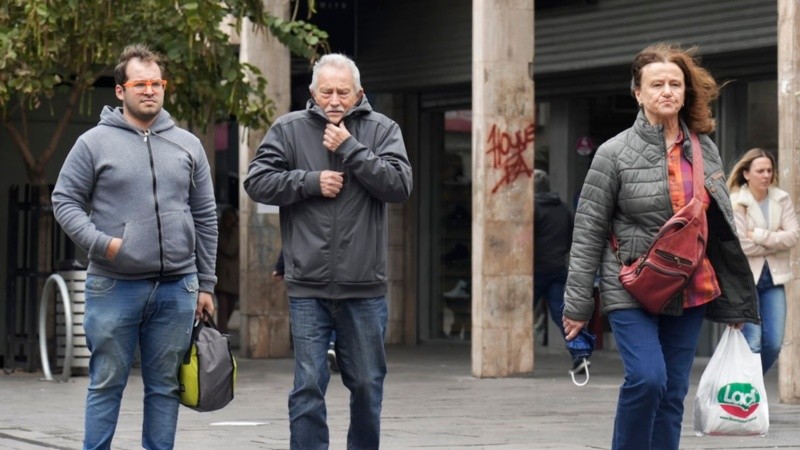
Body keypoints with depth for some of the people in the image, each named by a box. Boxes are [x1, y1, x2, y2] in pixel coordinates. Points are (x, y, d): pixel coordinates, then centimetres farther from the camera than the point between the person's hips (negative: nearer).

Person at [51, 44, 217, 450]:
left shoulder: (187, 145, 10)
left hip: (176, 289, 3)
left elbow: (205, 218, 13)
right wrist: (99, 242, -14)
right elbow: (65, 201, 2)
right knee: (106, 384, 2)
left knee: (165, 386, 8)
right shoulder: (94, 143, 0)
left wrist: (205, 284, 10)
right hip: (113, 287, -3)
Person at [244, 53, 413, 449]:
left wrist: (350, 149, -13)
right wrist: (311, 181, -11)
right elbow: (257, 182, -1)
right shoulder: (289, 129, 4)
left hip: (364, 287, 1)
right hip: (308, 287, -1)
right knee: (308, 386, -2)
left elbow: (399, 185, -9)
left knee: (368, 385, 11)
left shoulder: (381, 130, 4)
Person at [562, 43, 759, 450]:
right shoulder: (616, 153, -5)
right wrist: (577, 304, -7)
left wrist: (732, 304, 14)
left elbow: (721, 228, 14)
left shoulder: (705, 150, 7)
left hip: (691, 292, 4)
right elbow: (588, 231, -4)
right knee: (647, 379, -20)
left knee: (673, 393, 4)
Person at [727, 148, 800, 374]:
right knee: (752, 344, -8)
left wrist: (760, 236, -13)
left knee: (773, 344, 2)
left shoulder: (782, 199, 5)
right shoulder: (735, 202, -9)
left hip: (773, 277, 4)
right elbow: (740, 245, -15)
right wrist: (776, 242, -9)